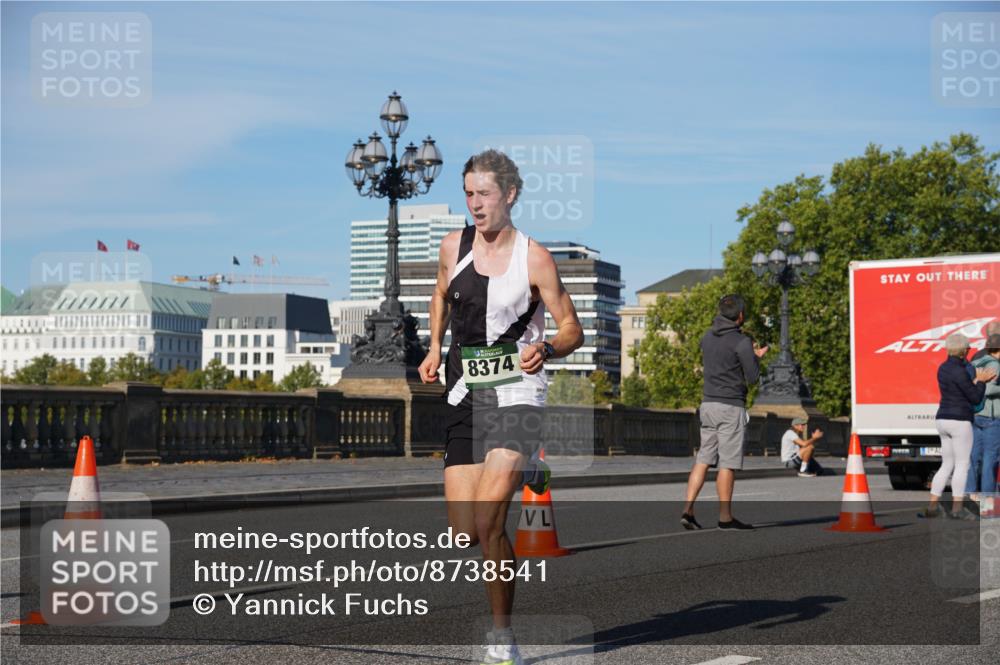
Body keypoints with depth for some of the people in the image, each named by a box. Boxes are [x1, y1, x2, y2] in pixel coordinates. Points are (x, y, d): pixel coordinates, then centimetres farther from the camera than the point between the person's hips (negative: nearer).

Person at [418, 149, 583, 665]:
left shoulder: (534, 259, -6)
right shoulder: (453, 247, 6)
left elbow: (572, 330, -2)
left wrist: (545, 349, -22)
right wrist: (434, 349, 15)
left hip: (516, 394, -5)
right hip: (464, 394, 5)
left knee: (488, 525, -18)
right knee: (464, 534, 0)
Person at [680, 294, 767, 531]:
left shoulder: (707, 337, 10)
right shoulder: (742, 342, -12)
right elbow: (752, 378, -9)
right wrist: (756, 358, 11)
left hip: (708, 403, 7)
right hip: (730, 407, -7)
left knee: (703, 459, 8)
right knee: (728, 463, -1)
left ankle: (688, 509, -1)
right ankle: (725, 517, 3)